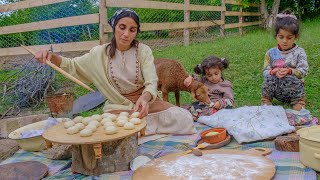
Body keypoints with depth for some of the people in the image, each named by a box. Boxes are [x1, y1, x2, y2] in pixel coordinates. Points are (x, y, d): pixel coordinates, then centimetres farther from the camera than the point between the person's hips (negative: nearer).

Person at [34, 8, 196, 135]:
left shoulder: (143, 51, -8)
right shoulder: (101, 53, -3)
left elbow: (151, 83, -17)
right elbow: (71, 66, 7)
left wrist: (144, 98, -42)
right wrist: (51, 57, -15)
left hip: (144, 100, 1)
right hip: (117, 106, 0)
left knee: (183, 117, -22)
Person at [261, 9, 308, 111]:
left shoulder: (299, 52, -3)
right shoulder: (271, 53, 0)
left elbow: (303, 70, -11)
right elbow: (265, 71, -4)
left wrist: (289, 71, -30)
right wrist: (274, 71, -27)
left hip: (293, 88, -1)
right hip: (276, 90, 1)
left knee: (290, 79, -33)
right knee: (269, 77, -28)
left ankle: (299, 101, -8)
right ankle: (266, 100, -5)